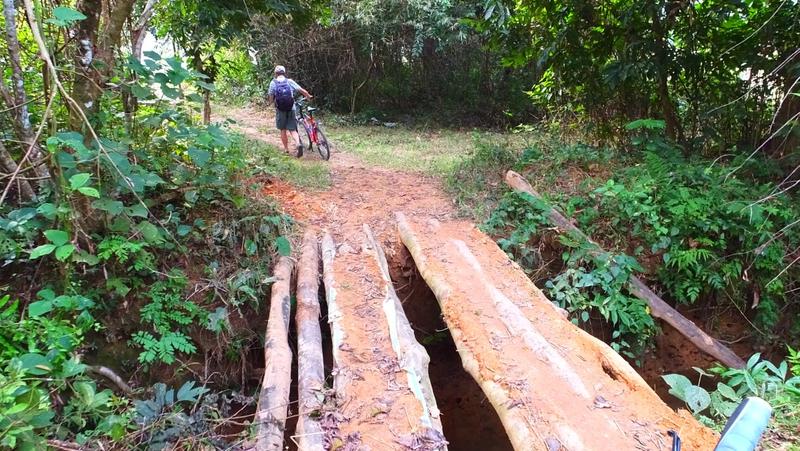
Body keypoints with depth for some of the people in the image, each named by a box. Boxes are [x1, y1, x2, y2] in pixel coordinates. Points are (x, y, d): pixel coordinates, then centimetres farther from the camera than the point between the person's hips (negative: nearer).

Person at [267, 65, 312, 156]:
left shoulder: (273, 83, 0)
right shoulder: (290, 81, 2)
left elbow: (271, 98, -2)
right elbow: (303, 91, -2)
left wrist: (271, 101, 21)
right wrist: (308, 96, 17)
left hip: (280, 109, -1)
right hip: (291, 108, 1)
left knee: (283, 130, 15)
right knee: (293, 130, 5)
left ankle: (286, 148, 22)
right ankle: (298, 144, -19)